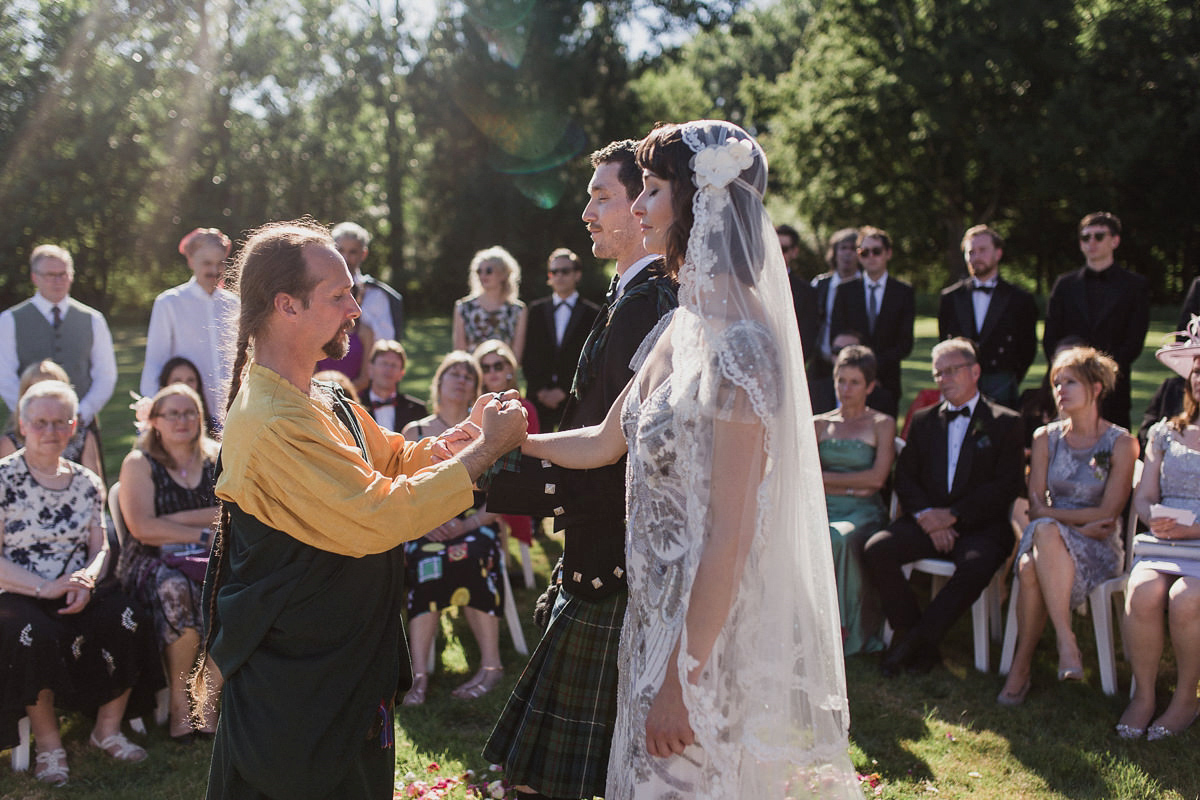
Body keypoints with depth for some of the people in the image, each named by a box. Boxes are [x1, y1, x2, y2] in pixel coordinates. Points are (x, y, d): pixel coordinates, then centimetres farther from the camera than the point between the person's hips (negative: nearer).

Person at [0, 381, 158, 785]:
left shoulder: (86, 482, 11)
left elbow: (100, 548, 11)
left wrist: (86, 581, -11)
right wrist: (45, 588, -19)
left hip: (78, 593, 4)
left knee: (128, 621, -23)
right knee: (36, 637, -35)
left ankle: (108, 728, -3)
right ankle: (48, 742, -12)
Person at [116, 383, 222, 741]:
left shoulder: (216, 460, 15)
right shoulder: (139, 463, 7)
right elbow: (143, 528, -7)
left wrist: (173, 520, -10)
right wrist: (203, 533, -10)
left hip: (211, 561, 2)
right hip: (154, 562, -2)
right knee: (177, 589, -36)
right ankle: (178, 698, -19)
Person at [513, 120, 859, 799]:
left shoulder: (737, 345, -22)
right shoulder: (683, 328, 6)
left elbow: (730, 536, -23)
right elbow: (605, 443, 20)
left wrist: (684, 677, -21)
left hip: (709, 626, -8)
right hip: (661, 609, 8)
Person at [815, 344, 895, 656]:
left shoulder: (882, 424, 11)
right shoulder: (819, 424, 19)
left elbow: (877, 478, -3)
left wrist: (825, 478, 0)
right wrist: (852, 486, -5)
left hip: (863, 513, -2)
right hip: (822, 509, 2)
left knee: (839, 539, -38)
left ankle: (845, 630, -25)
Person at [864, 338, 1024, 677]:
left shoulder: (1005, 423, 6)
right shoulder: (924, 420, 19)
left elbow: (1007, 486, -4)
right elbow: (904, 477, 12)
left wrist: (952, 515, -13)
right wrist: (925, 515, -9)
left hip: (979, 525, -3)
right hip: (927, 521, 4)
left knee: (976, 566, -37)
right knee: (875, 550, -24)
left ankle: (915, 641, -20)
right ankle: (922, 645, -13)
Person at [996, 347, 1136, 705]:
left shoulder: (1121, 443, 0)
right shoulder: (1045, 438, 11)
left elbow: (1107, 514, -5)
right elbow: (1036, 507, 5)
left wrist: (1053, 514, -4)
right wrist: (1080, 523, -10)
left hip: (1098, 547, -3)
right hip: (1050, 540, 3)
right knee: (1030, 567, -36)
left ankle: (1022, 663, -33)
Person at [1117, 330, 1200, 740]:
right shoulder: (1165, 434, 17)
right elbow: (1143, 497, 12)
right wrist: (1156, 519, -11)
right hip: (1164, 545, 3)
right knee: (1142, 593, -30)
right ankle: (1143, 695, -14)